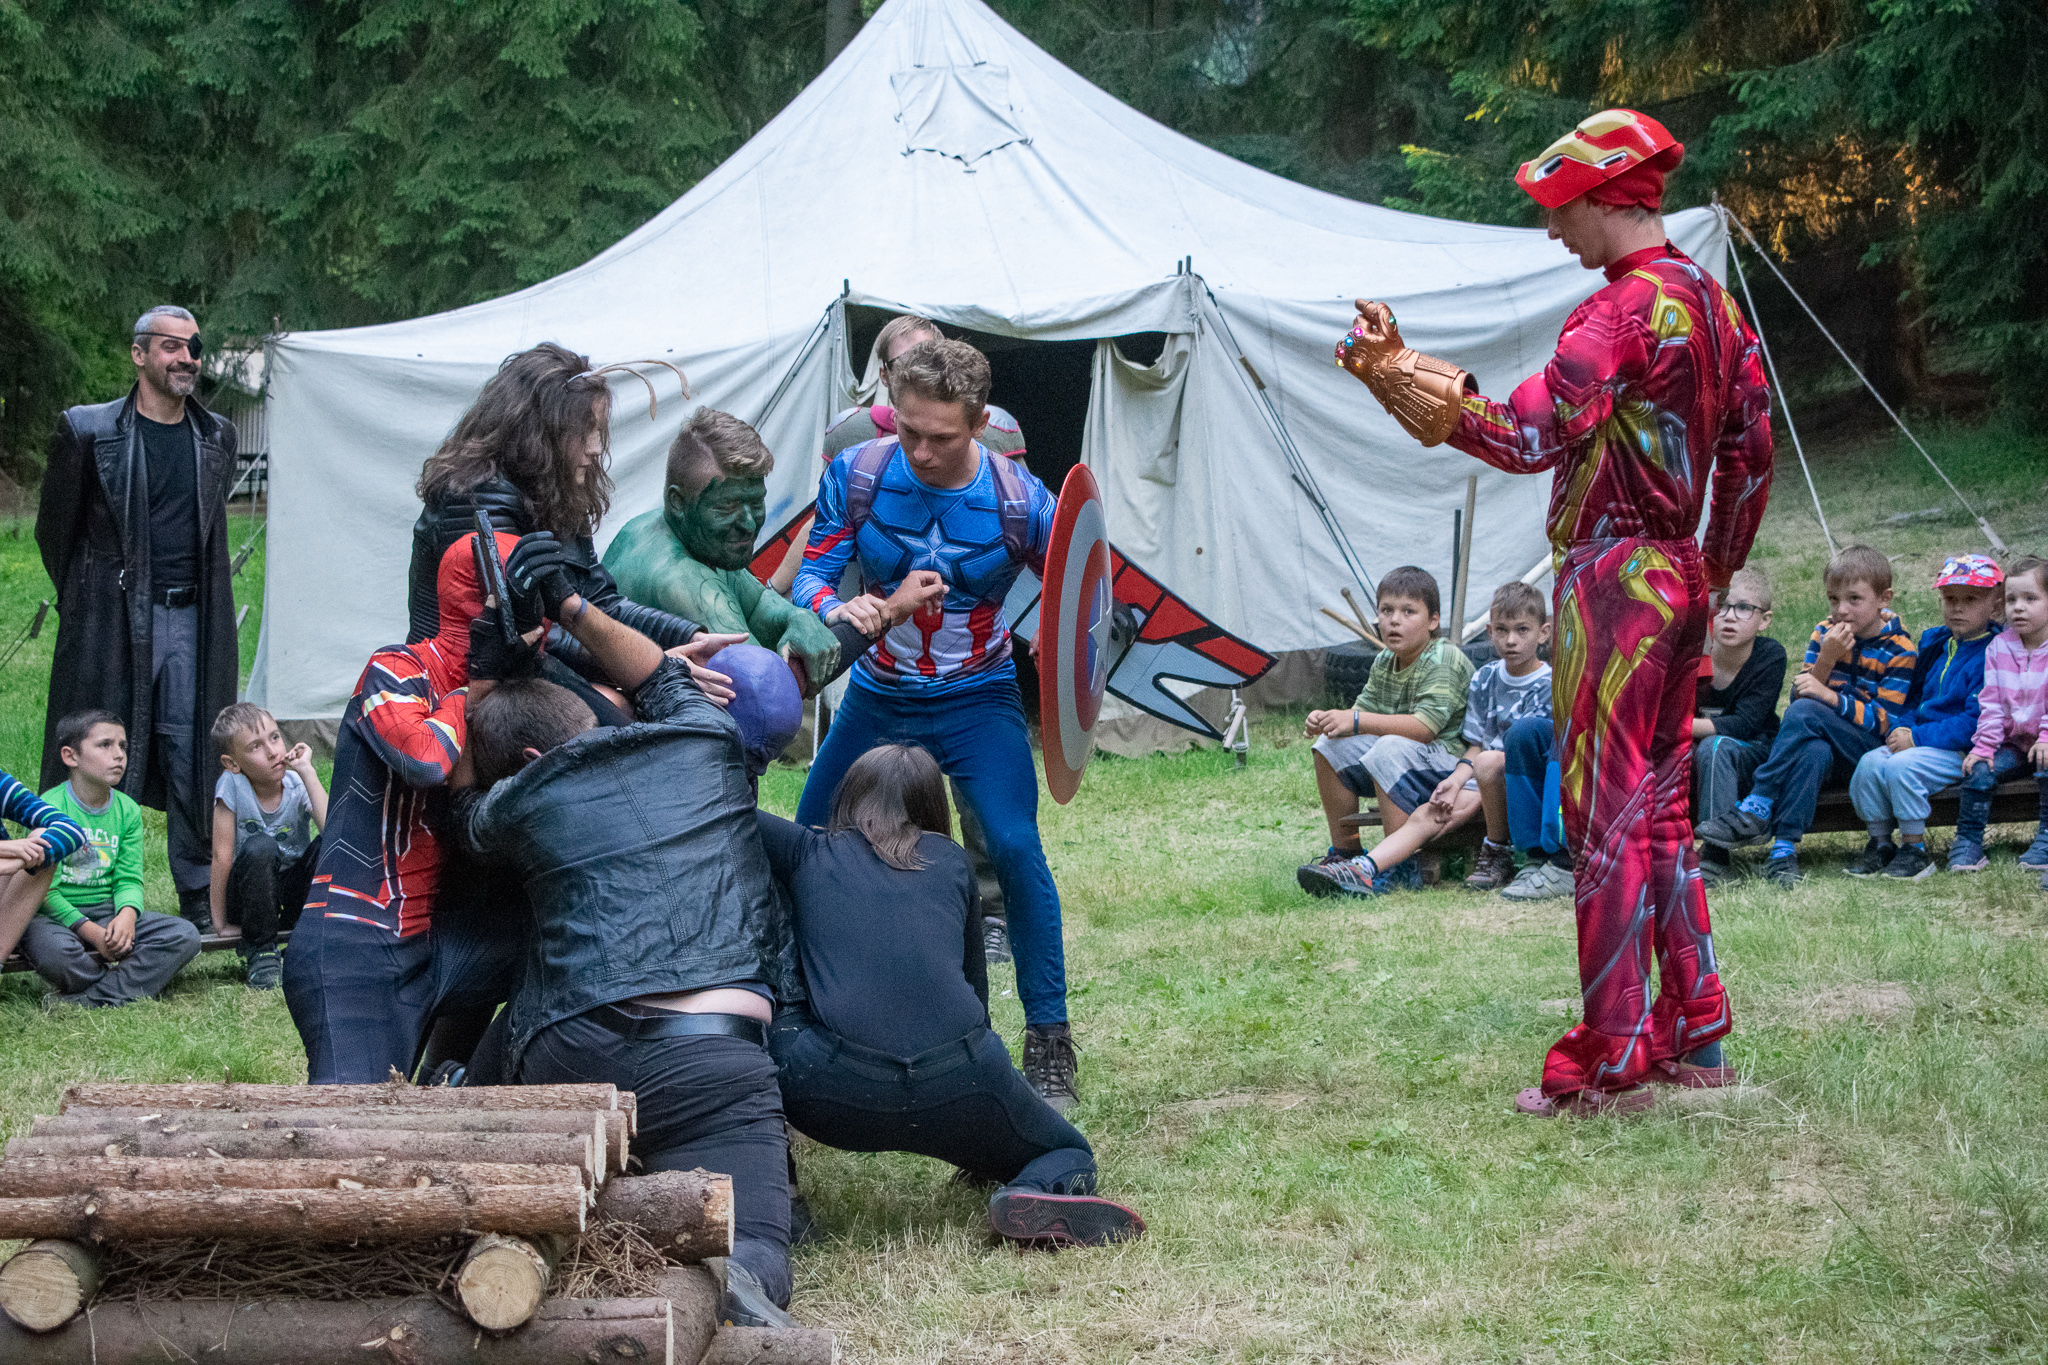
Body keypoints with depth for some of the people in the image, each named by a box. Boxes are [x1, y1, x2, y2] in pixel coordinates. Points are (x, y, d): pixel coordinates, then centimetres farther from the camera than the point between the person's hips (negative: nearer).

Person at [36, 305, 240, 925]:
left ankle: (200, 896, 11)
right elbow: (55, 528, 7)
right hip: (114, 622, -3)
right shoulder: (88, 430, -2)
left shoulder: (217, 436, 10)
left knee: (195, 758, 3)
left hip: (192, 621, 3)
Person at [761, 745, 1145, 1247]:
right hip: (961, 1086, 0)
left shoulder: (809, 853, 19)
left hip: (840, 1093, 0)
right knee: (1070, 1153, 24)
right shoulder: (952, 862, 24)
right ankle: (1040, 1191, -12)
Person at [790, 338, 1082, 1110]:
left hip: (976, 700, -3)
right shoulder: (857, 476, -13)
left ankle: (1049, 1045, -13)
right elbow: (811, 572, -11)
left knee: (1015, 847, -21)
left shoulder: (1018, 500, -16)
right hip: (879, 697, 3)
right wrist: (835, 609, -35)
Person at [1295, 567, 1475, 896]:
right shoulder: (1384, 662, 8)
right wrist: (1326, 719, -15)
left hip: (1455, 763, -9)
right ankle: (1345, 853, 4)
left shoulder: (1445, 660, -18)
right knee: (1332, 746, -2)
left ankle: (1398, 867, -30)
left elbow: (1424, 727, -28)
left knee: (1391, 749, -34)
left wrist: (1357, 721, -29)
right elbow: (1362, 711, 8)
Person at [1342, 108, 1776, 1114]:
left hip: (1613, 577, -9)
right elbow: (1751, 446, 17)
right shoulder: (1711, 301, 12)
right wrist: (1716, 567, 25)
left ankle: (1612, 1061, -2)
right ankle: (1694, 1033, 20)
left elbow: (1529, 434, -26)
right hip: (1679, 577, 9)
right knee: (1660, 803, 16)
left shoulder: (1625, 308, -17)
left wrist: (1405, 381, -21)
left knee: (1604, 810, -5)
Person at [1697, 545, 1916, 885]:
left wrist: (1828, 696, -24)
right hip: (1821, 743, 3)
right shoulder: (1824, 633, 8)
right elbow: (1801, 694, -1)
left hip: (1870, 751, -3)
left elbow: (1885, 722, -12)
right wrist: (1825, 659, -18)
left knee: (1805, 712, -31)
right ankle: (1784, 849, -38)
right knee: (1813, 752, -36)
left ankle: (1756, 808, -31)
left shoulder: (1898, 650, -5)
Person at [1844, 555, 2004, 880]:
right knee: (1870, 763, -17)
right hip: (1919, 739, 7)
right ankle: (1880, 844, -4)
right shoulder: (1933, 642, 14)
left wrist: (1916, 738, -19)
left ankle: (1914, 849, -15)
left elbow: (1975, 722, -19)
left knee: (1901, 766, -30)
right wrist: (1900, 728, 0)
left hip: (1962, 749, -7)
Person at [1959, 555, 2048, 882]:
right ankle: (1968, 843, -9)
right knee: (1980, 769, -20)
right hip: (2012, 738, 3)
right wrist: (1984, 745, -8)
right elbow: (1991, 703, 2)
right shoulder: (1999, 647, 3)